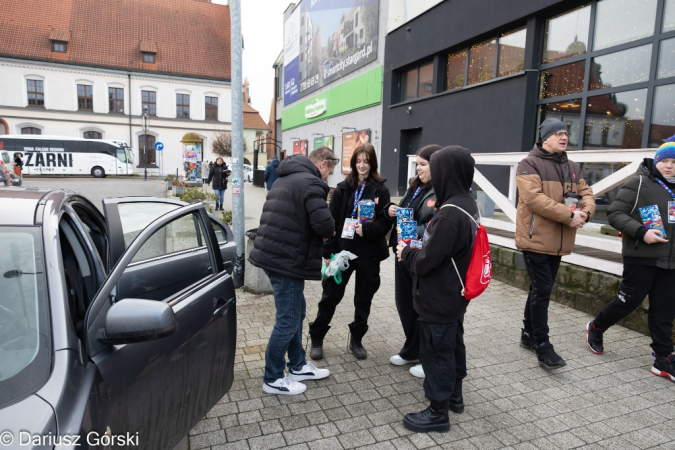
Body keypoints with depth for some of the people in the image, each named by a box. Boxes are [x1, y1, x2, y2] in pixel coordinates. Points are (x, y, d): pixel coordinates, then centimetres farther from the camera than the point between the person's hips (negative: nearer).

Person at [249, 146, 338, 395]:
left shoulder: (285, 179, 17)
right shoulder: (310, 182, -14)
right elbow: (323, 223, -25)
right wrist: (330, 231, -2)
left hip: (272, 254, 10)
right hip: (287, 261, -10)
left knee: (296, 311, 21)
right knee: (288, 320, 2)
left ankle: (298, 366, 34)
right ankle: (273, 379, 17)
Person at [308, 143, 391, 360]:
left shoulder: (380, 190, -1)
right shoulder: (343, 188, 0)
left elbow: (385, 222, -4)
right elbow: (332, 222, -2)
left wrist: (367, 229, -22)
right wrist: (328, 252, -7)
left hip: (369, 254, 1)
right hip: (343, 250, 0)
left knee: (363, 299, 13)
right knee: (331, 296, 7)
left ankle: (357, 340, 31)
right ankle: (316, 339, 24)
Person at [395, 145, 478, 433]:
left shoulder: (450, 214, -28)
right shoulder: (467, 205, 4)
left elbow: (427, 261, -25)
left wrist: (405, 254, -7)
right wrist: (413, 250, 1)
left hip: (439, 299, -10)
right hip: (455, 295, 10)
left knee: (436, 351, 5)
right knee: (453, 344, 23)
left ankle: (438, 412, 21)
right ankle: (454, 395, 41)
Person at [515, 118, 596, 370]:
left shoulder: (572, 168, 16)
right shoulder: (529, 165, -8)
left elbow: (587, 194, 13)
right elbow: (533, 198, -20)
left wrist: (585, 212, -10)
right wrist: (569, 216, -21)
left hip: (558, 241, 7)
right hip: (536, 239, -7)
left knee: (540, 289, 15)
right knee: (542, 290, -7)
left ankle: (528, 335, 29)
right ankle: (542, 346, 2)